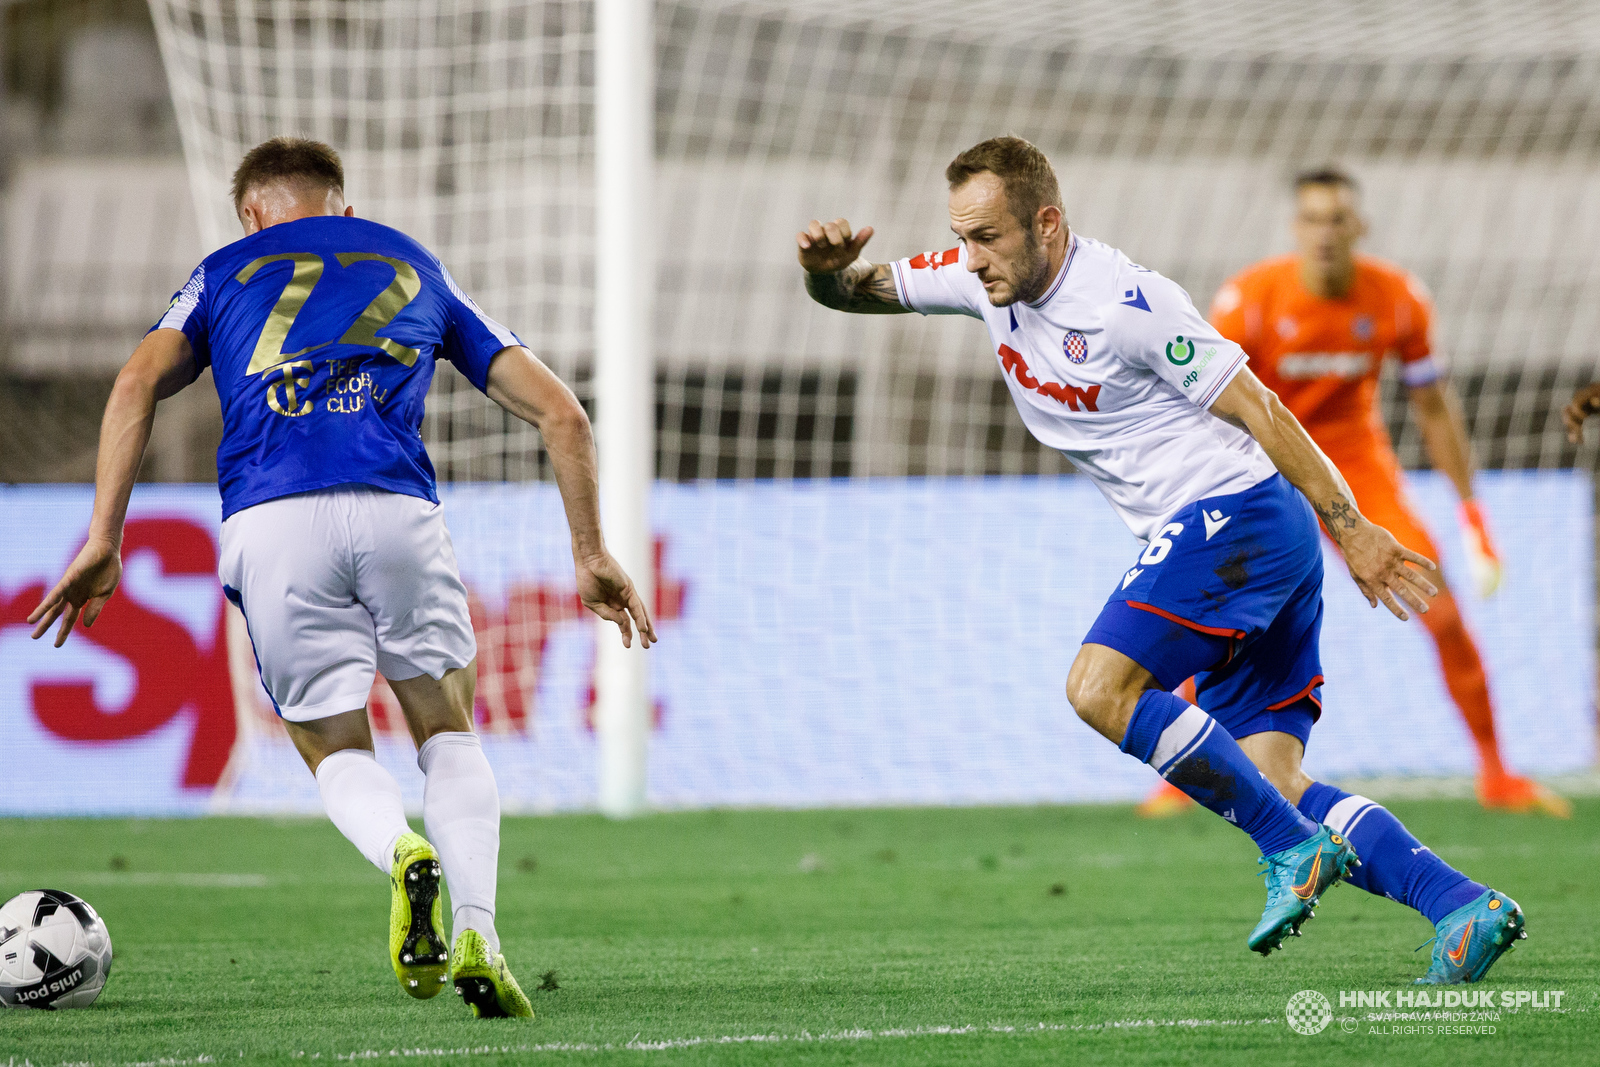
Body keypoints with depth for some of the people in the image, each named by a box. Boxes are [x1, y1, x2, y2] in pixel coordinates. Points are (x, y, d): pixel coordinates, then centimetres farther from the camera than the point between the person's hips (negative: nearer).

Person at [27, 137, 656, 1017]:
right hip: (396, 507, 1)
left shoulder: (227, 272, 25)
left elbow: (138, 383, 6)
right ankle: (477, 936, -3)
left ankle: (401, 852, -19)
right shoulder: (417, 269, 30)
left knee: (337, 753, 16)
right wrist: (591, 555, 29)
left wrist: (103, 542, 3)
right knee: (448, 731, 21)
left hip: (270, 519, -1)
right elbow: (559, 412, 24)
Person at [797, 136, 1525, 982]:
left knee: (1099, 687, -20)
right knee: (1268, 780, 0)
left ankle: (1294, 849, -16)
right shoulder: (990, 278, 5)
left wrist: (1352, 531, -12)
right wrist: (829, 268, -10)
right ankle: (1461, 905, -7)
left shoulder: (1126, 304, -18)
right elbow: (857, 293, 15)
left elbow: (1257, 410, -14)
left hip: (1237, 511, -9)